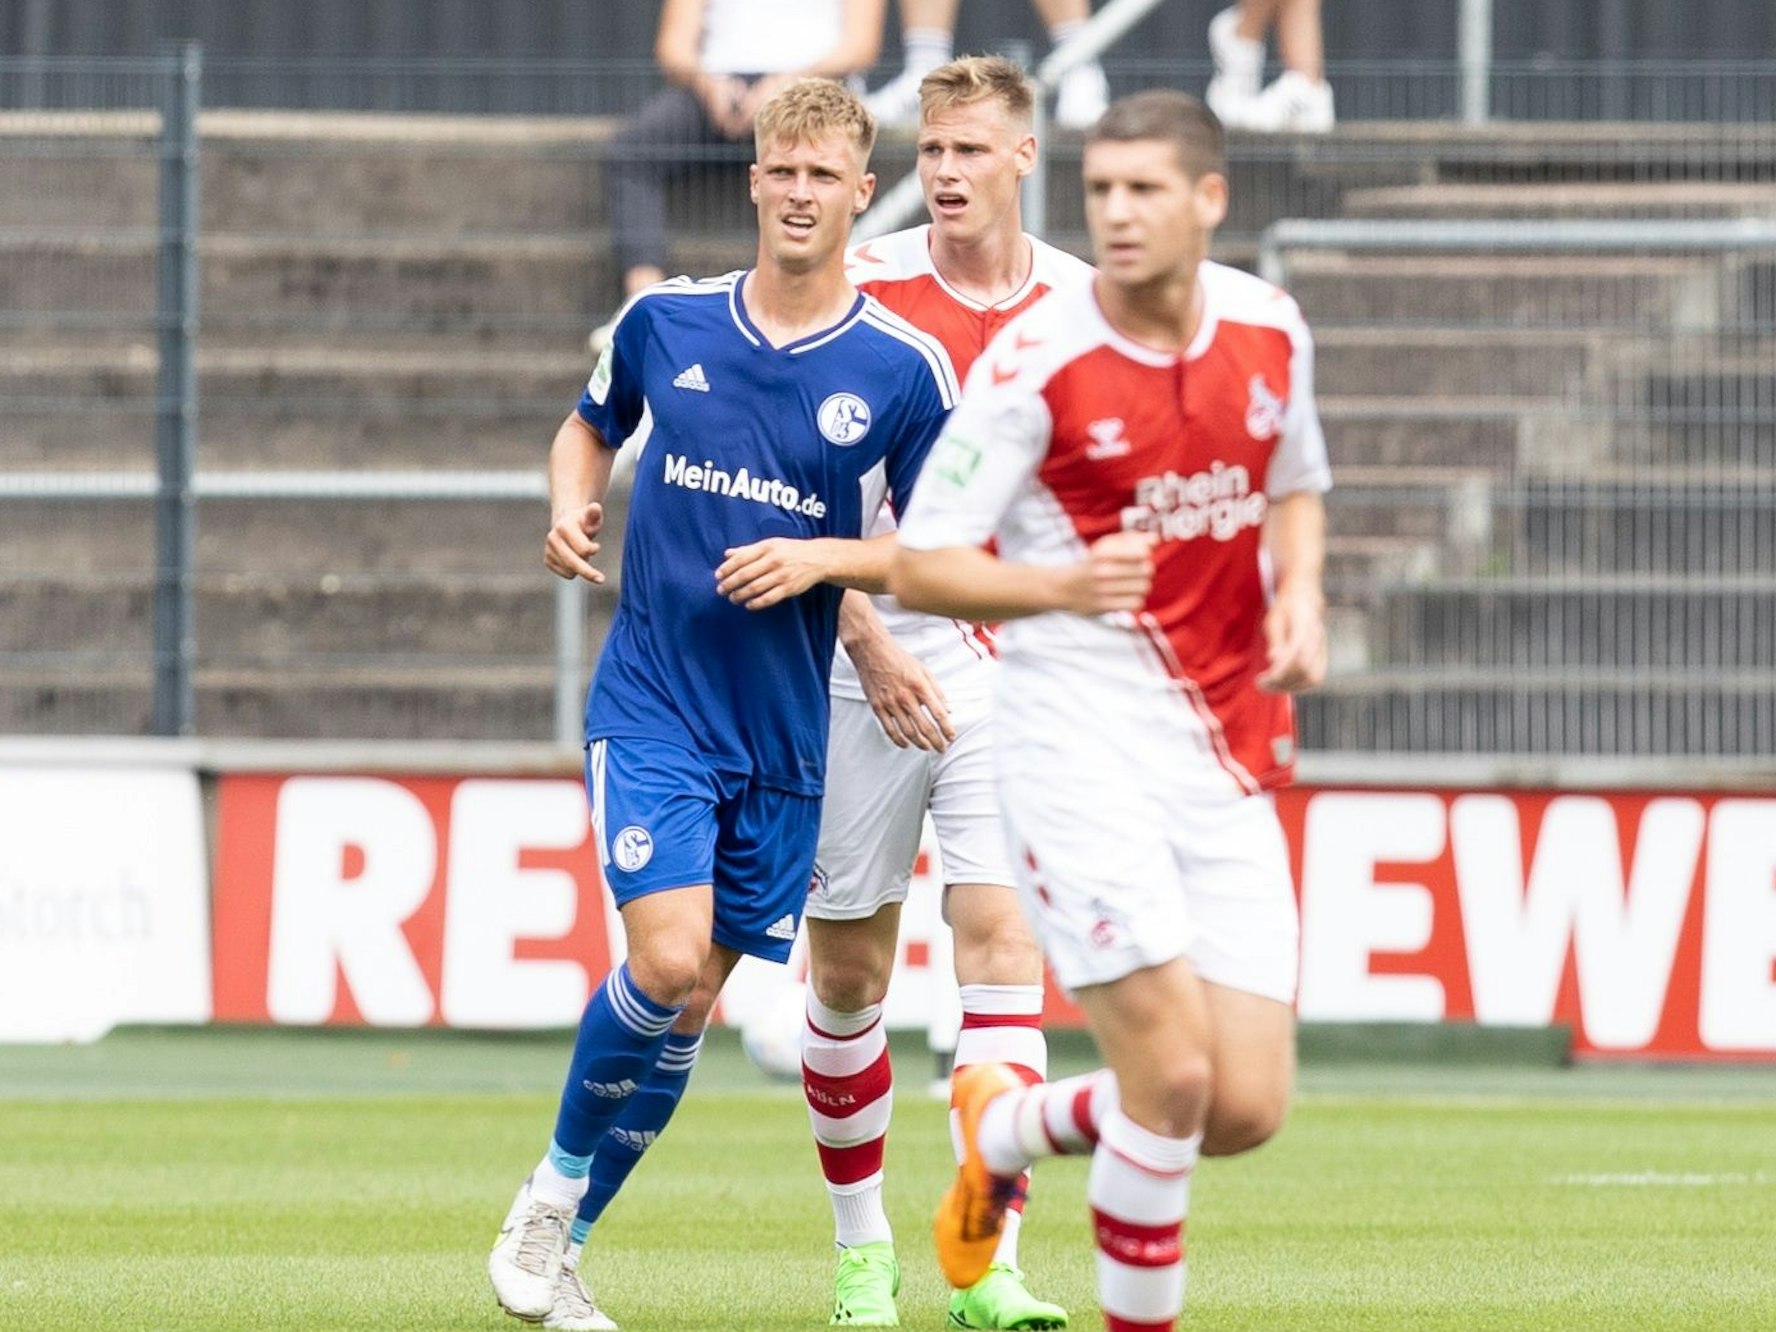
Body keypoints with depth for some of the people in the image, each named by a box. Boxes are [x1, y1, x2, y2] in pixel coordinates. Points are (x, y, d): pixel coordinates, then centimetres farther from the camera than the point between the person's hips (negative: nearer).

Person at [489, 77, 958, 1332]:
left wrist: (821, 558, -15)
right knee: (667, 960, -19)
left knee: (695, 998, 5)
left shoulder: (905, 367, -4)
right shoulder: (666, 321, 0)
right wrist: (573, 506, -2)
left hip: (784, 728, 1)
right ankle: (552, 1189, 4)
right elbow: (589, 426, 19)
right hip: (653, 701, -1)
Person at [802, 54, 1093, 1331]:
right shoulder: (863, 290, -5)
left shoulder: (1081, 304, 3)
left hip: (1013, 659, 1)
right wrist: (871, 644, -13)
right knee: (848, 962, 4)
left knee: (1002, 936, -12)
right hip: (870, 652, -1)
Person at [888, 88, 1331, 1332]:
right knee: (1173, 1072, -17)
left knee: (1246, 1110, 0)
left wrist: (1301, 597, 2)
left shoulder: (1271, 330, 4)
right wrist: (1060, 584, -26)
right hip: (1084, 746, -5)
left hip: (1227, 755, 5)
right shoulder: (1033, 364, -11)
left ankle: (1010, 1125, 29)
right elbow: (918, 567, -8)